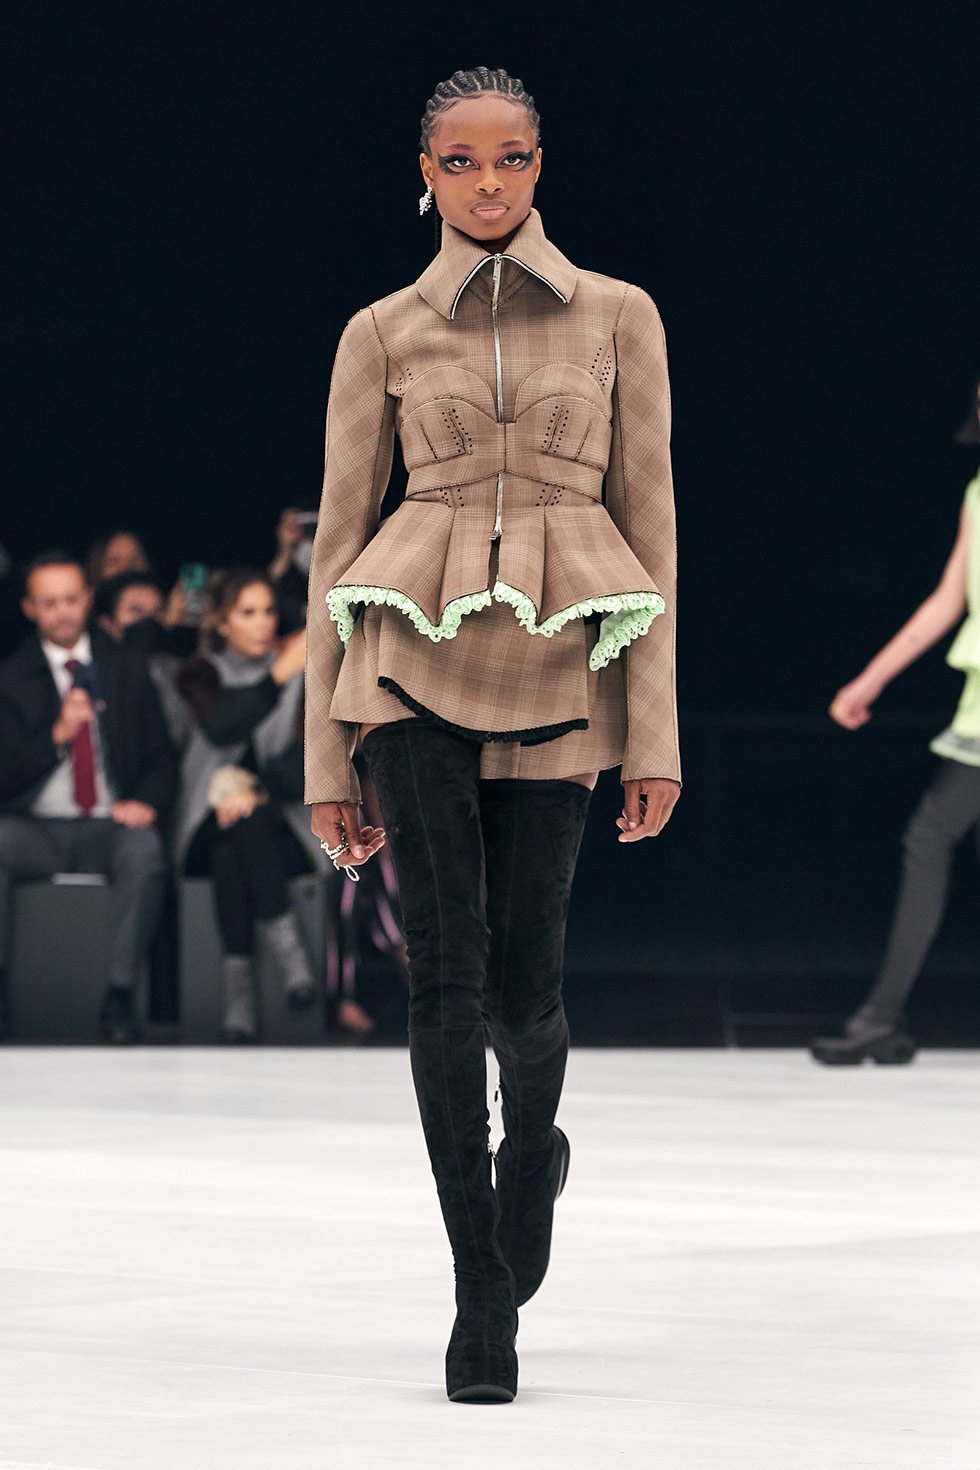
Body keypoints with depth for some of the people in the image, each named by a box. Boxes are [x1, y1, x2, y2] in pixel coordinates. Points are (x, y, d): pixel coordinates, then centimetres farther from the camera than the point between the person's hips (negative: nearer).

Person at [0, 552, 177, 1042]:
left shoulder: (127, 671, 14)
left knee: (145, 849, -35)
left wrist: (147, 802, -9)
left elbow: (160, 757, 13)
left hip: (109, 827, 0)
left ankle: (119, 996, -32)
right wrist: (57, 734, -15)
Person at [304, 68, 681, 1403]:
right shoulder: (384, 333, 8)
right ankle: (483, 1296, -3)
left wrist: (655, 734, -1)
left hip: (558, 662, 0)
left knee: (522, 979, -1)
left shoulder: (619, 318, 8)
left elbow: (650, 525, 6)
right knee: (447, 966, -8)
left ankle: (533, 1148, 34)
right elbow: (340, 536, 9)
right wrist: (326, 756, 6)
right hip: (416, 654, 0)